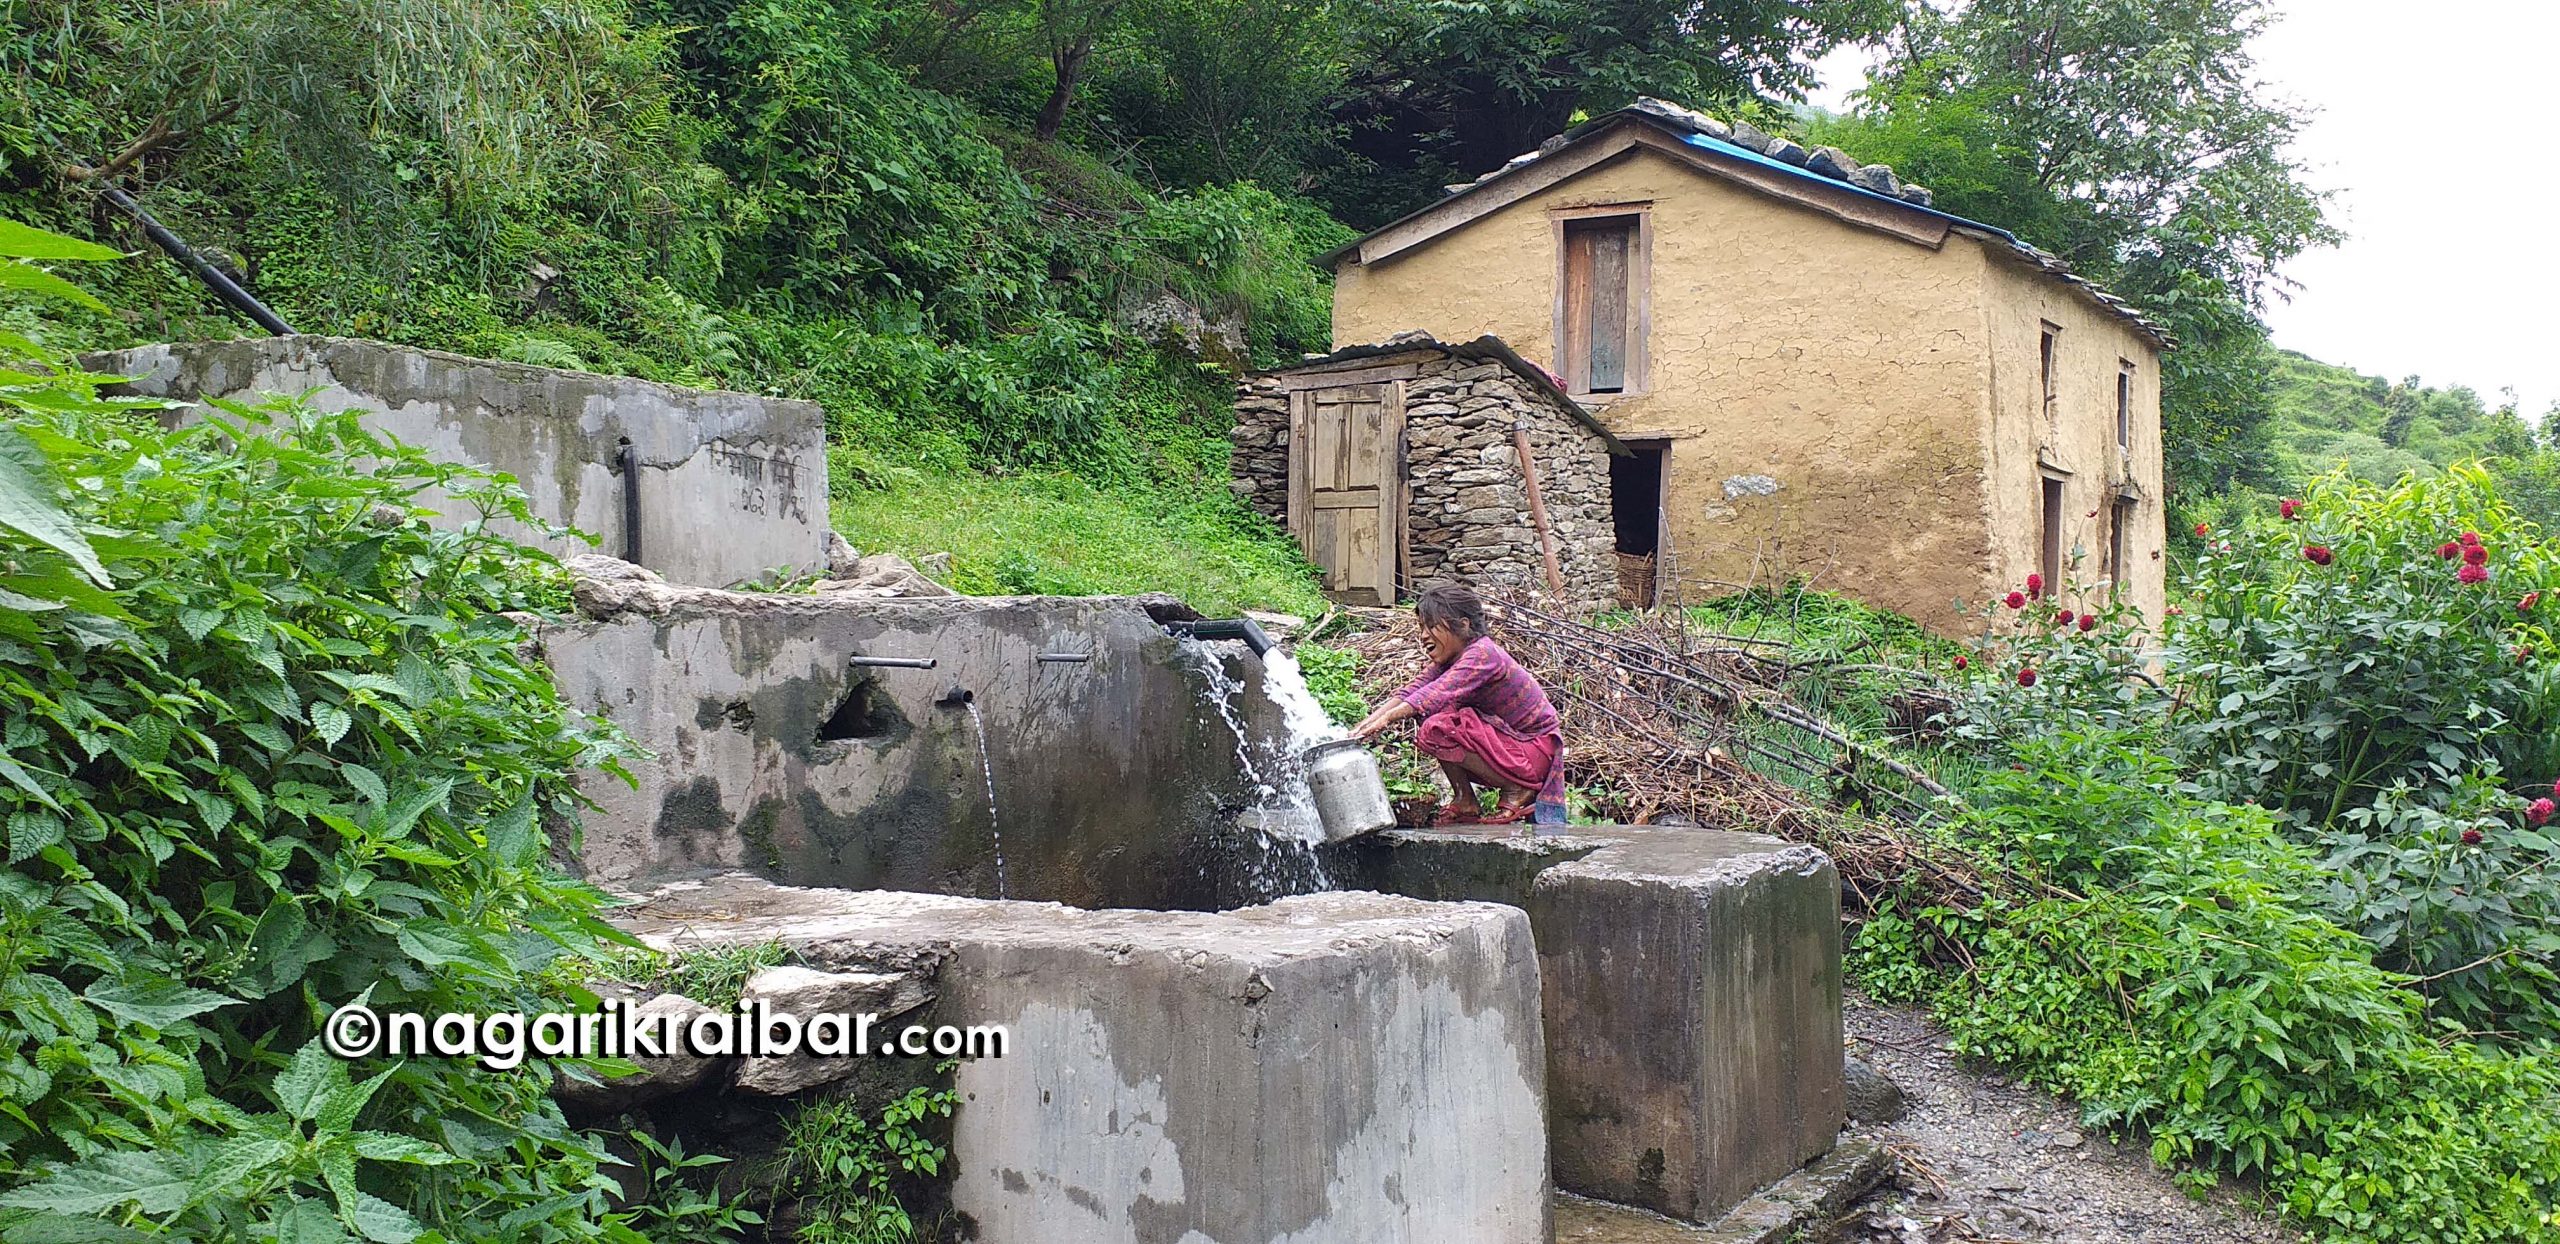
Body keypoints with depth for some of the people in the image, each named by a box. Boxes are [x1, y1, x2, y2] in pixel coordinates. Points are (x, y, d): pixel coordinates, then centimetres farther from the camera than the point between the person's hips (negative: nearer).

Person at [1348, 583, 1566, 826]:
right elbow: (1411, 691, -5)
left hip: (1536, 752, -9)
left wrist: (1388, 718, -43)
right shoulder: (1448, 660, 7)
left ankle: (1516, 791, -9)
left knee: (1438, 730, -22)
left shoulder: (1483, 655, -21)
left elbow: (1439, 694, -35)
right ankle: (1465, 802, 7)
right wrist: (1366, 723, -19)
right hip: (1507, 740, 9)